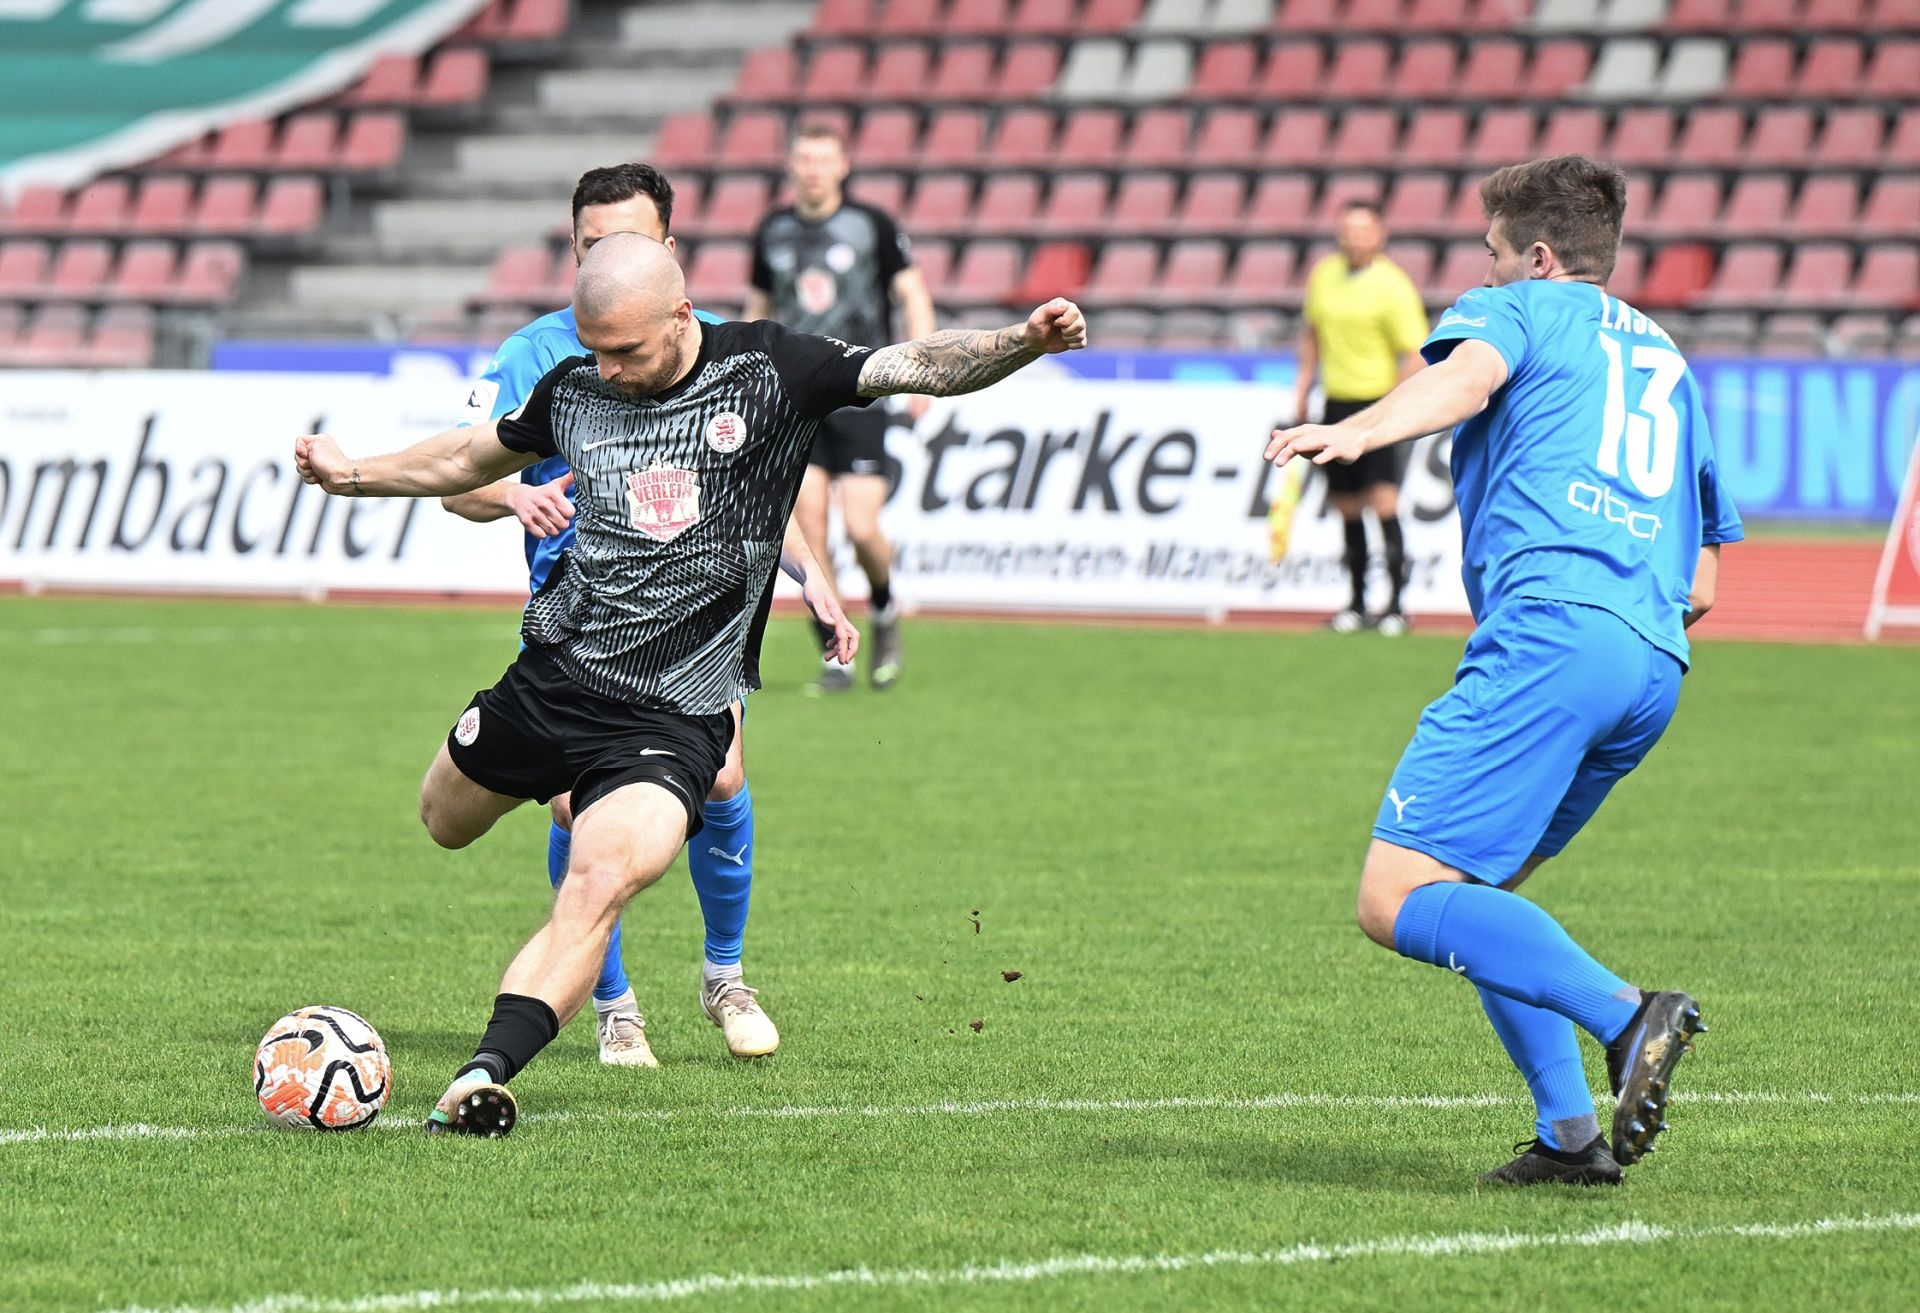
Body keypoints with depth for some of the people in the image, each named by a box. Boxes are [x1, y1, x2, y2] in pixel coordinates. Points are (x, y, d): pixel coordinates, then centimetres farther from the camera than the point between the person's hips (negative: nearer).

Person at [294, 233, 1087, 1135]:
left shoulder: (766, 374, -8)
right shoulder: (573, 390, 3)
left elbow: (914, 367, -16)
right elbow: (474, 458, 23)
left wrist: (1023, 343, -33)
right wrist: (353, 476, 27)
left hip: (674, 715, -5)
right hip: (551, 677, 5)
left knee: (599, 886, -25)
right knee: (445, 822, 22)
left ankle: (483, 1077, -31)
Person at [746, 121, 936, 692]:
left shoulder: (872, 225, -2)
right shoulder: (773, 231, 8)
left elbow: (914, 296, 0)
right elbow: (759, 309, 20)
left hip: (860, 393, -3)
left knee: (862, 528, -11)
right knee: (808, 525, -7)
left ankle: (884, 611, 21)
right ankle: (834, 658, 1)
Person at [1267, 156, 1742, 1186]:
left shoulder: (1517, 308, 14)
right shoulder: (1668, 363, 34)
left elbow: (1467, 374, -13)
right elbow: (1702, 586, 32)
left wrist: (1355, 434, -30)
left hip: (1549, 629, -8)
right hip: (1655, 666, 8)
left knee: (1397, 899, -13)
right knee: (1471, 896, 20)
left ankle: (1626, 1015, -29)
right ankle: (1569, 1132, 5)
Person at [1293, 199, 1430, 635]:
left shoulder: (1391, 285, -11)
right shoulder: (1323, 274, 9)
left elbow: (1415, 353, -13)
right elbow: (1312, 331, 24)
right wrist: (1304, 386, 20)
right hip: (1336, 403, 6)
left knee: (1383, 502, -15)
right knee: (1347, 507, 10)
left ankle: (1396, 606, -12)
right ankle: (1358, 604, 20)